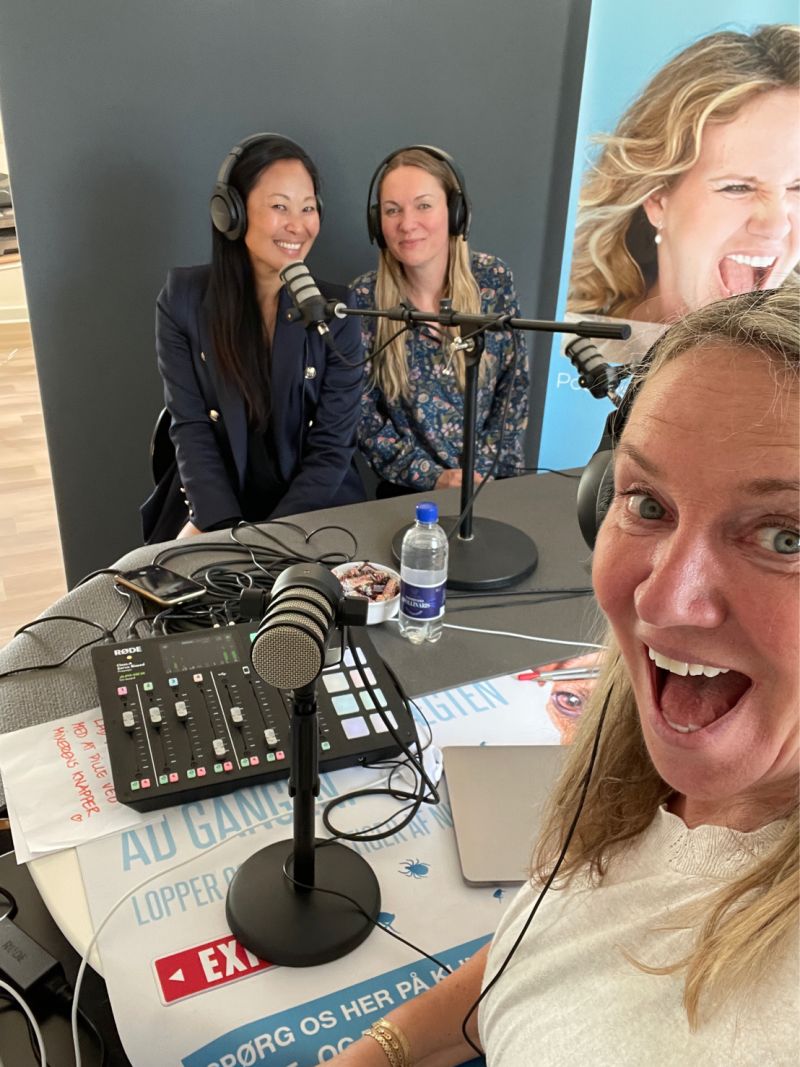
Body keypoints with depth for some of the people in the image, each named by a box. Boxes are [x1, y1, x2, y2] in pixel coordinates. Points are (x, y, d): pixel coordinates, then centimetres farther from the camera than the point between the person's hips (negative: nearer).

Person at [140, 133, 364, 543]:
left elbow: (332, 447, -8)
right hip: (212, 510, 1)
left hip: (315, 507, 0)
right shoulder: (183, 299, -3)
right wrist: (226, 529, -19)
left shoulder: (336, 310, -5)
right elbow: (190, 428, -5)